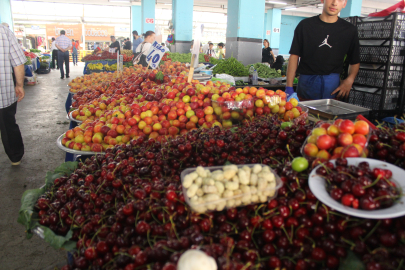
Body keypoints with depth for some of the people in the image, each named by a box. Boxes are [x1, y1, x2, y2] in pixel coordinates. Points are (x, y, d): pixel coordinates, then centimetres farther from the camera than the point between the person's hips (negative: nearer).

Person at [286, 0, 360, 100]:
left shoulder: (350, 30, 10)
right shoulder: (305, 25, 5)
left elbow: (355, 61, 15)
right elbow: (294, 55, 1)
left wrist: (349, 80, -5)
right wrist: (289, 87, -6)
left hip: (333, 84, 1)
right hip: (306, 81, -1)